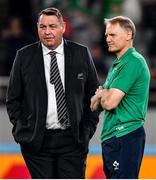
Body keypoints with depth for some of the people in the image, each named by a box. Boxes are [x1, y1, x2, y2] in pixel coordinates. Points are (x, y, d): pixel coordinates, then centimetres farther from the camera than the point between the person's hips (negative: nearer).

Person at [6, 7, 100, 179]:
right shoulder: (24, 56, 2)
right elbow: (13, 99, 8)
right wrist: (21, 129, 0)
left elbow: (93, 94, 10)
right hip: (37, 142, 0)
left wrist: (88, 128, 4)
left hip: (73, 139, 0)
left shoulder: (81, 54, 4)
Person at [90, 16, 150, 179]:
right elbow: (94, 106, 19)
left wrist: (101, 94, 3)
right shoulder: (117, 64, 21)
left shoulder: (133, 62, -12)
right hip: (111, 138, 10)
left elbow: (109, 103, -20)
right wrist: (102, 94, -4)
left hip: (125, 138, -10)